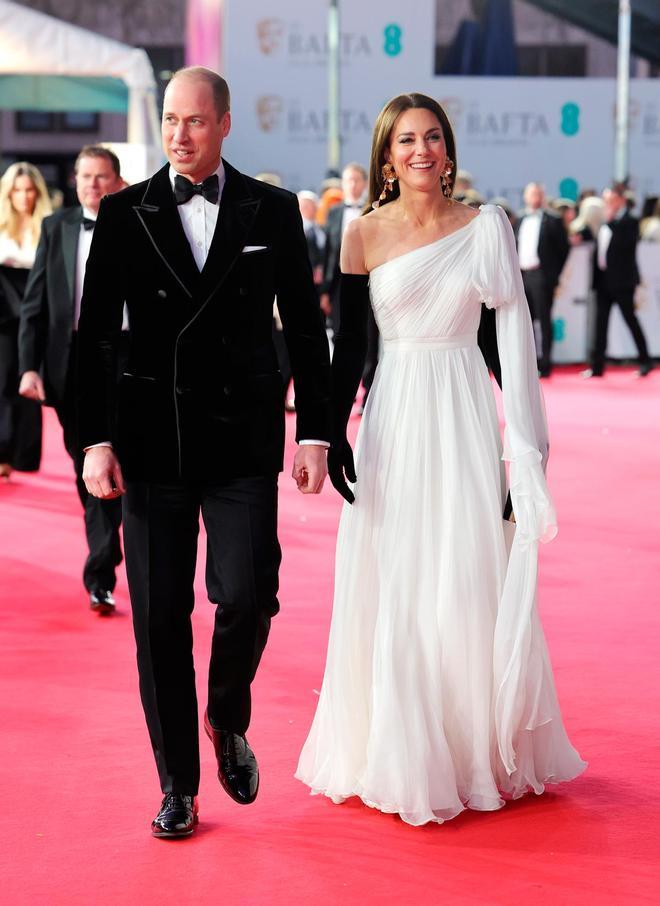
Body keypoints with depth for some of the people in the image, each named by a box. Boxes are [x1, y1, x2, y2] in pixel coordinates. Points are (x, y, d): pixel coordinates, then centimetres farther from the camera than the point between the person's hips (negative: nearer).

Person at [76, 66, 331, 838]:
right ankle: (177, 787, 17)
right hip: (150, 445, 1)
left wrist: (315, 434, 2)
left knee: (247, 596, -11)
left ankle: (228, 722, 22)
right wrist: (96, 440, -5)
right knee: (159, 617, 2)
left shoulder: (272, 212, 5)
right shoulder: (123, 214, 4)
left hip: (242, 445, 0)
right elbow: (93, 336, 3)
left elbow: (305, 331, 8)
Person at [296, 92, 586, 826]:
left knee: (472, 586, 4)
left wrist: (525, 436, -5)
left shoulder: (485, 227, 0)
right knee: (391, 591, 4)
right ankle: (396, 756, 18)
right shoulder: (364, 236, 0)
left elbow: (515, 332, -1)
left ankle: (479, 751, 20)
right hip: (394, 414, 0)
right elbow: (349, 342, 2)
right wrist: (334, 434, -3)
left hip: (465, 414, 0)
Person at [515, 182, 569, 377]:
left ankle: (545, 363, 1)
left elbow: (564, 248, -1)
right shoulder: (520, 220, 15)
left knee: (544, 320, -3)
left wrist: (555, 274, -4)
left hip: (541, 276, -5)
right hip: (522, 275, 5)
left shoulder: (552, 221, -1)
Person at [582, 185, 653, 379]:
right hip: (603, 280, 7)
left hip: (622, 281, -7)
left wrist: (610, 220, -19)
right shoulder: (605, 223, 14)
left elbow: (624, 243, -23)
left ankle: (645, 361, 13)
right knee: (601, 322, 5)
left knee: (630, 319, 1)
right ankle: (597, 365, 6)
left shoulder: (629, 222, -6)